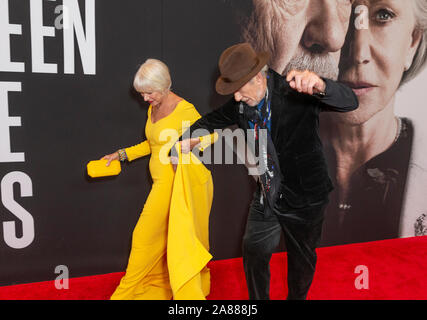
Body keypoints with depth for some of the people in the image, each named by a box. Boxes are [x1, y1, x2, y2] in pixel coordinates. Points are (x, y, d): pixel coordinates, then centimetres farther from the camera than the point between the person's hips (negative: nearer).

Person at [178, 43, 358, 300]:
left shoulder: (294, 92, -24)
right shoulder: (241, 104, -7)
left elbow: (350, 102, -32)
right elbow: (213, 120, 12)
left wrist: (320, 86, -54)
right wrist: (192, 139, -8)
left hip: (303, 195, -4)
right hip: (266, 195, 4)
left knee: (301, 259, 18)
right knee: (254, 252, 13)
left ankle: (297, 296, 48)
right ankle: (258, 298, 41)